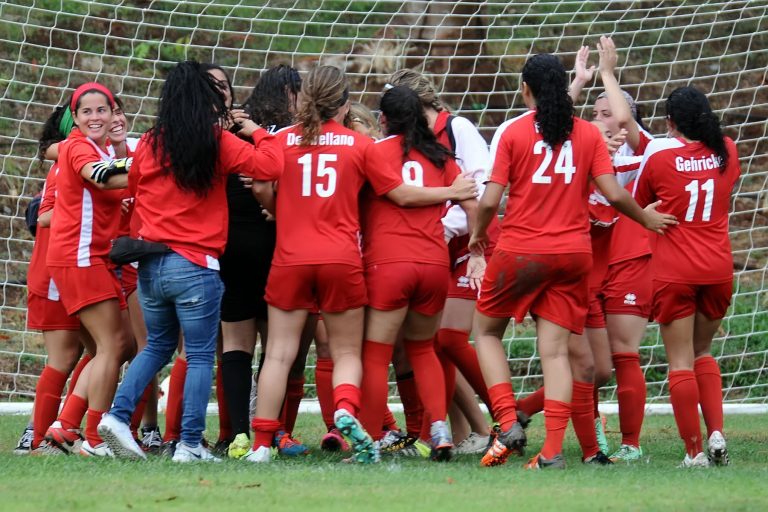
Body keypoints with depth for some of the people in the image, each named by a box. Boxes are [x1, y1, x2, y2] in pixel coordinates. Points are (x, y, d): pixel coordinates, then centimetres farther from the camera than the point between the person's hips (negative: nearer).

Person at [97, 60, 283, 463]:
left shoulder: (150, 144, 5)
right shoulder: (218, 144, -8)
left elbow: (132, 187, 19)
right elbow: (270, 166, -12)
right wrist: (256, 133, 4)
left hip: (151, 264, 5)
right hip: (195, 266, -5)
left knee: (158, 346, 22)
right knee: (200, 357, 4)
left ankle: (118, 415, 6)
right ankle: (190, 444, 0)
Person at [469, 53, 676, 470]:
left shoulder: (512, 132, -3)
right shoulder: (588, 134, 3)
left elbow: (489, 201, -8)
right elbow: (614, 194, -1)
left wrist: (478, 233, 12)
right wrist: (647, 218, 18)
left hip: (520, 251, -2)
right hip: (574, 253, 3)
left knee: (487, 331, 17)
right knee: (555, 349, 2)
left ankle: (508, 424, 1)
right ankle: (553, 450, -8)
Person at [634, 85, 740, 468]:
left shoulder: (658, 152, -7)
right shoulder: (727, 150, 2)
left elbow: (638, 205, 6)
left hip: (674, 272, -4)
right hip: (719, 269, 4)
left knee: (681, 361, 2)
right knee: (702, 353, 19)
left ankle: (695, 452, -1)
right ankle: (716, 432, 3)